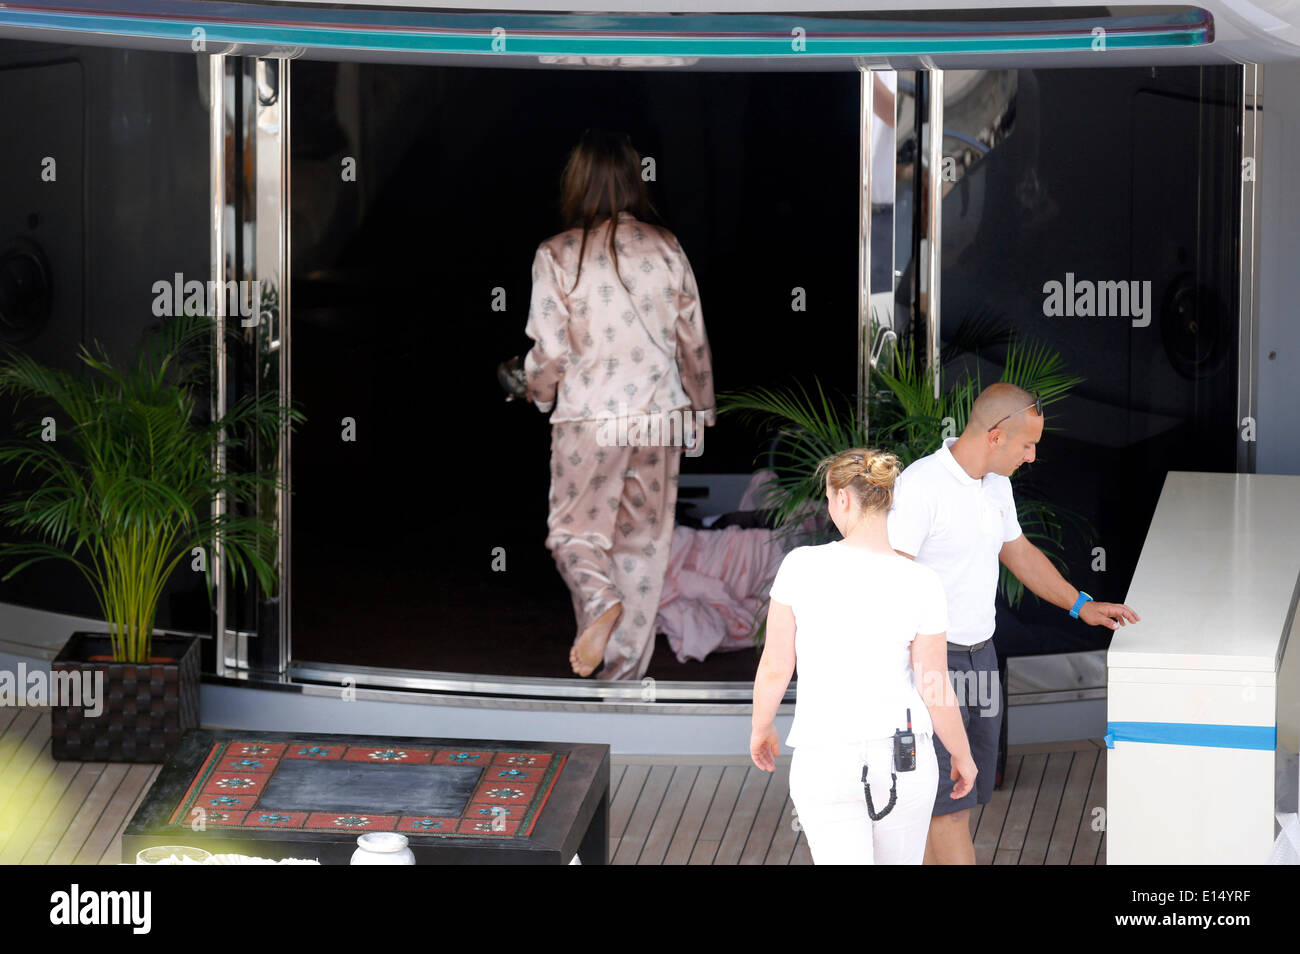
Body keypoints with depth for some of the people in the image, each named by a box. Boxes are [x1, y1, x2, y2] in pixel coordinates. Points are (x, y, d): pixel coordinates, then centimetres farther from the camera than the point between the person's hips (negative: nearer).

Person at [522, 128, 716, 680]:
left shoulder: (558, 256, -8)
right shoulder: (667, 250, 1)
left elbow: (549, 351, -8)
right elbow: (694, 344, 7)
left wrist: (538, 392, 14)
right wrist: (701, 409, 21)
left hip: (589, 415, -3)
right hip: (661, 416, 3)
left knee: (574, 530, 9)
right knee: (643, 541, 11)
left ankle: (600, 600, -23)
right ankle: (626, 672, 12)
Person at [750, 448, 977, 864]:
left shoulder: (801, 567, -12)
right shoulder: (921, 585, -11)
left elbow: (775, 667, -6)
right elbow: (935, 691, -7)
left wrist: (760, 730, 14)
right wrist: (963, 756, 12)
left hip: (826, 763, -2)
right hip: (902, 762, 2)